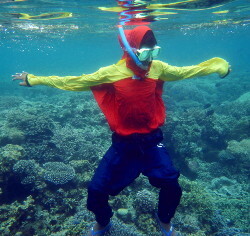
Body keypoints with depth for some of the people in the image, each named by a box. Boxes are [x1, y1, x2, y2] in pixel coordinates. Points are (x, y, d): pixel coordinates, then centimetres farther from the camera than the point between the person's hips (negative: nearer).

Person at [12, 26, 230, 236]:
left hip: (151, 140, 1)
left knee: (172, 186, -7)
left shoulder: (158, 68, -3)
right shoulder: (112, 72, -10)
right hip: (123, 143, -1)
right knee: (96, 190, -1)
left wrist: (218, 65, 11)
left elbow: (187, 71, 10)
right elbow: (74, 82, -5)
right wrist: (34, 80, -3)